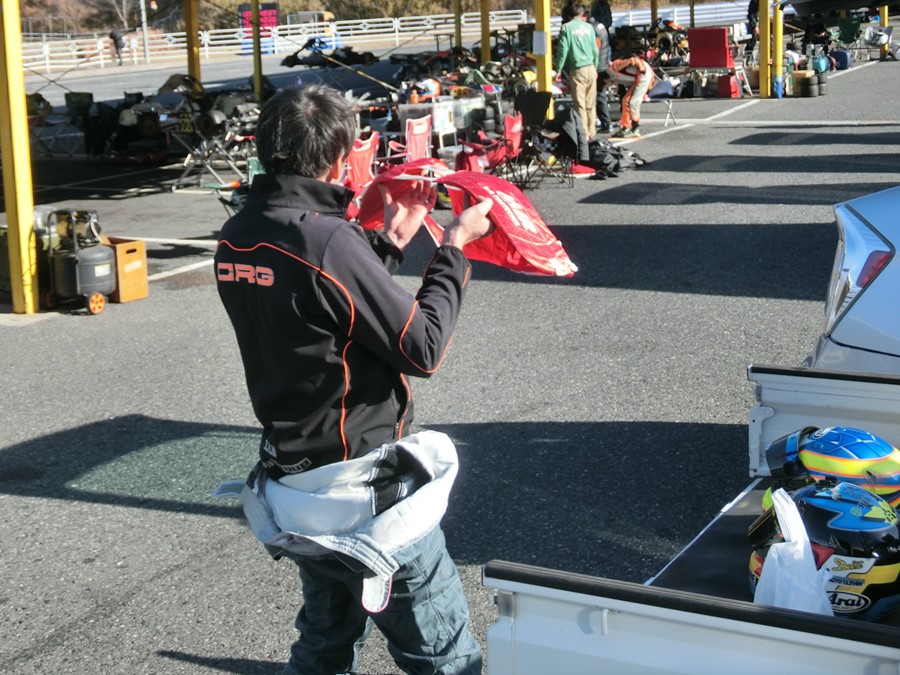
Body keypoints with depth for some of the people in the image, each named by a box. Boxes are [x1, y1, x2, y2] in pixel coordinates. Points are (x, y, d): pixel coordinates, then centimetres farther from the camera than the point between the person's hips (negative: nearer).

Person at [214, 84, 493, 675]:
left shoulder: (236, 240, 2)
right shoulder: (327, 240, -23)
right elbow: (424, 348, -19)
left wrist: (391, 242, 14)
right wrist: (455, 249, -8)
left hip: (292, 478, 9)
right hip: (365, 490, -8)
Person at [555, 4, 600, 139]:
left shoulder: (566, 27, -1)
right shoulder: (589, 27, 7)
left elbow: (563, 49, -6)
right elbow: (595, 50, 9)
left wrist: (559, 70, -2)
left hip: (577, 69, -3)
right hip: (590, 68, 3)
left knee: (579, 104, -3)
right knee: (591, 103, 9)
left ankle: (583, 133, -6)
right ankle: (591, 132, 13)